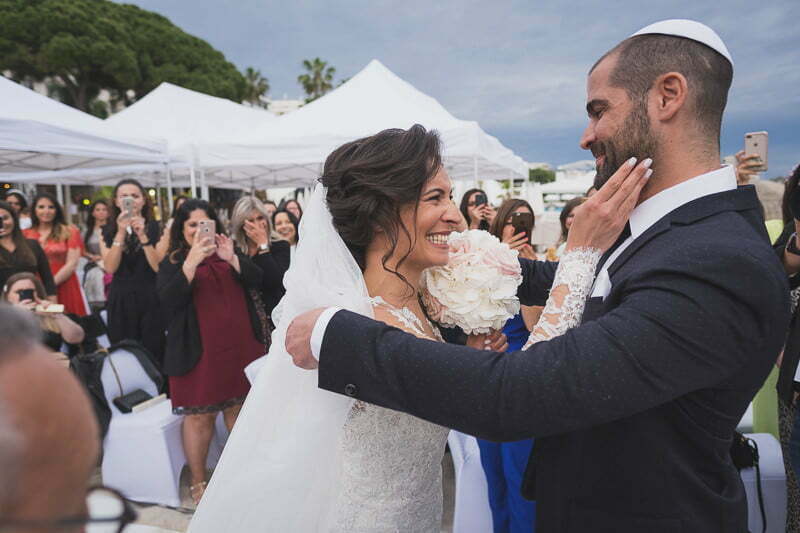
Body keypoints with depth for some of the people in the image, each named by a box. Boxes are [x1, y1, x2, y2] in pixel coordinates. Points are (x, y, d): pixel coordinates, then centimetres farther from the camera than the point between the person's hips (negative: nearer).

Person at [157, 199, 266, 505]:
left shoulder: (229, 254, 10)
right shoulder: (172, 263, 1)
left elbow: (257, 281, -3)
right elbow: (168, 300, -16)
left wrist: (232, 258, -19)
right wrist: (192, 261, -26)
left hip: (239, 346, 3)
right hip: (199, 351, -3)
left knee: (239, 409, 14)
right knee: (198, 417, 1)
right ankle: (198, 482, 17)